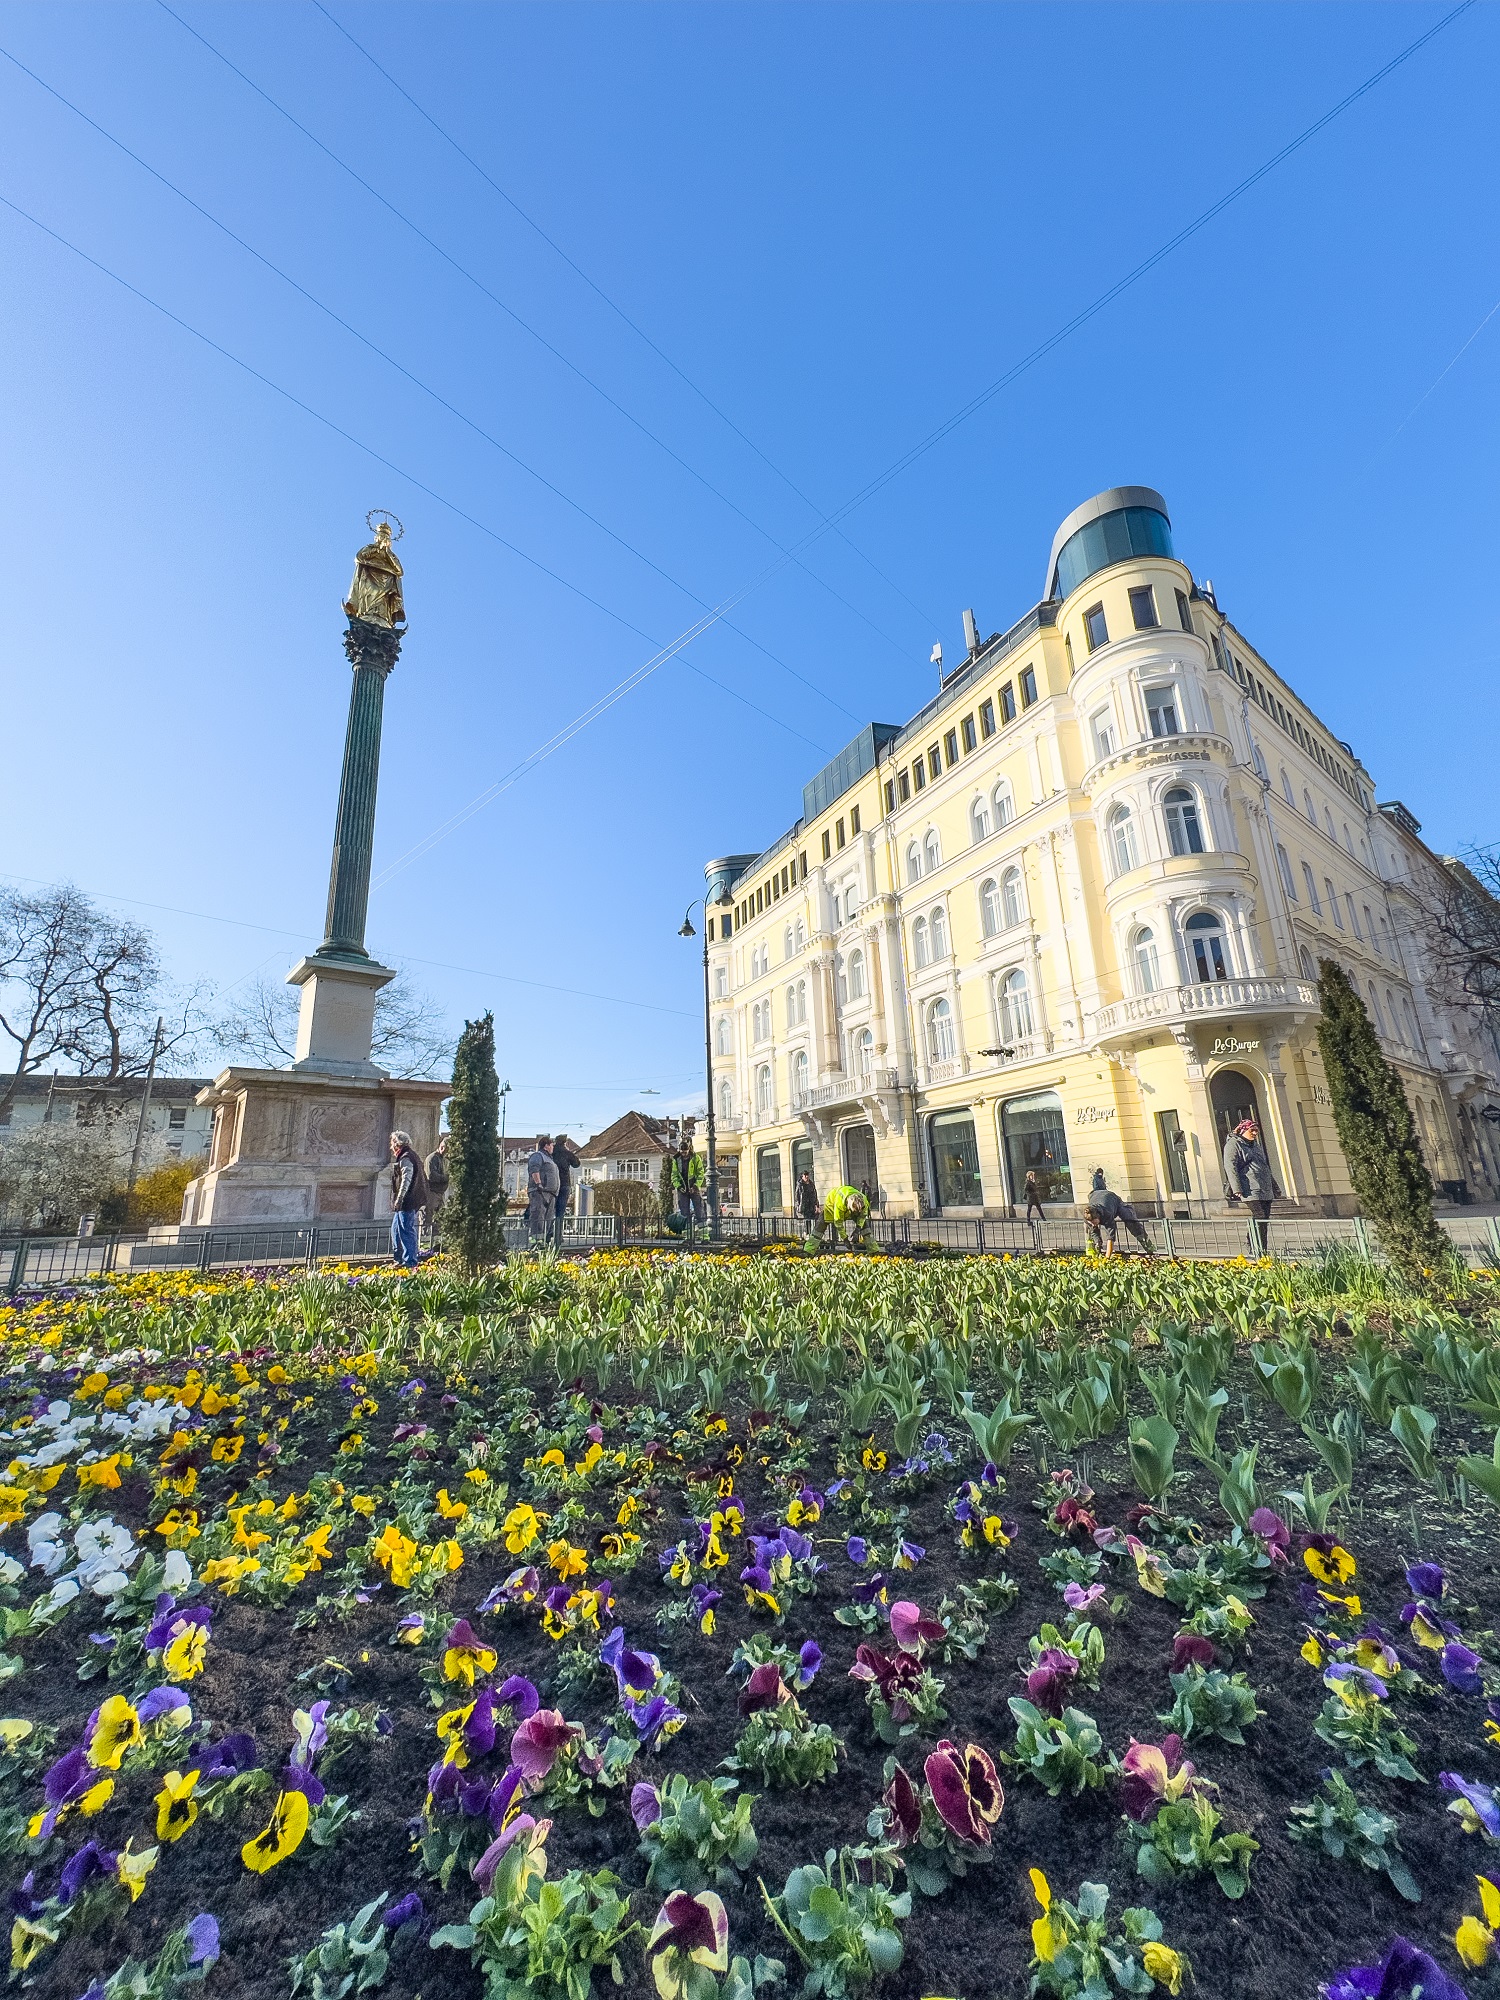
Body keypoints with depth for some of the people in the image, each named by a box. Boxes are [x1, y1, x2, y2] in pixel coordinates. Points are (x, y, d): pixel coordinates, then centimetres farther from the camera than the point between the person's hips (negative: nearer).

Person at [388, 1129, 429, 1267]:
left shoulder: (405, 1158, -14)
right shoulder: (405, 1157, 18)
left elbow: (406, 1180, -21)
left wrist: (399, 1199, -21)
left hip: (407, 1202, -11)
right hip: (407, 1203, 11)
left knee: (406, 1231, -6)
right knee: (395, 1230, 17)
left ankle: (410, 1261, -2)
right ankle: (399, 1259, 24)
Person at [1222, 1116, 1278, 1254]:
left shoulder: (1256, 1145, 24)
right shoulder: (1233, 1144, -4)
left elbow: (1266, 1167, 32)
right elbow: (1230, 1167, -13)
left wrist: (1275, 1187, 29)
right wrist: (1237, 1189, -21)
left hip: (1266, 1191, 9)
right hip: (1251, 1191, -9)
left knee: (1264, 1221, 7)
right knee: (1259, 1219, -15)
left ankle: (1262, 1251, 17)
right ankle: (1258, 1252, -14)